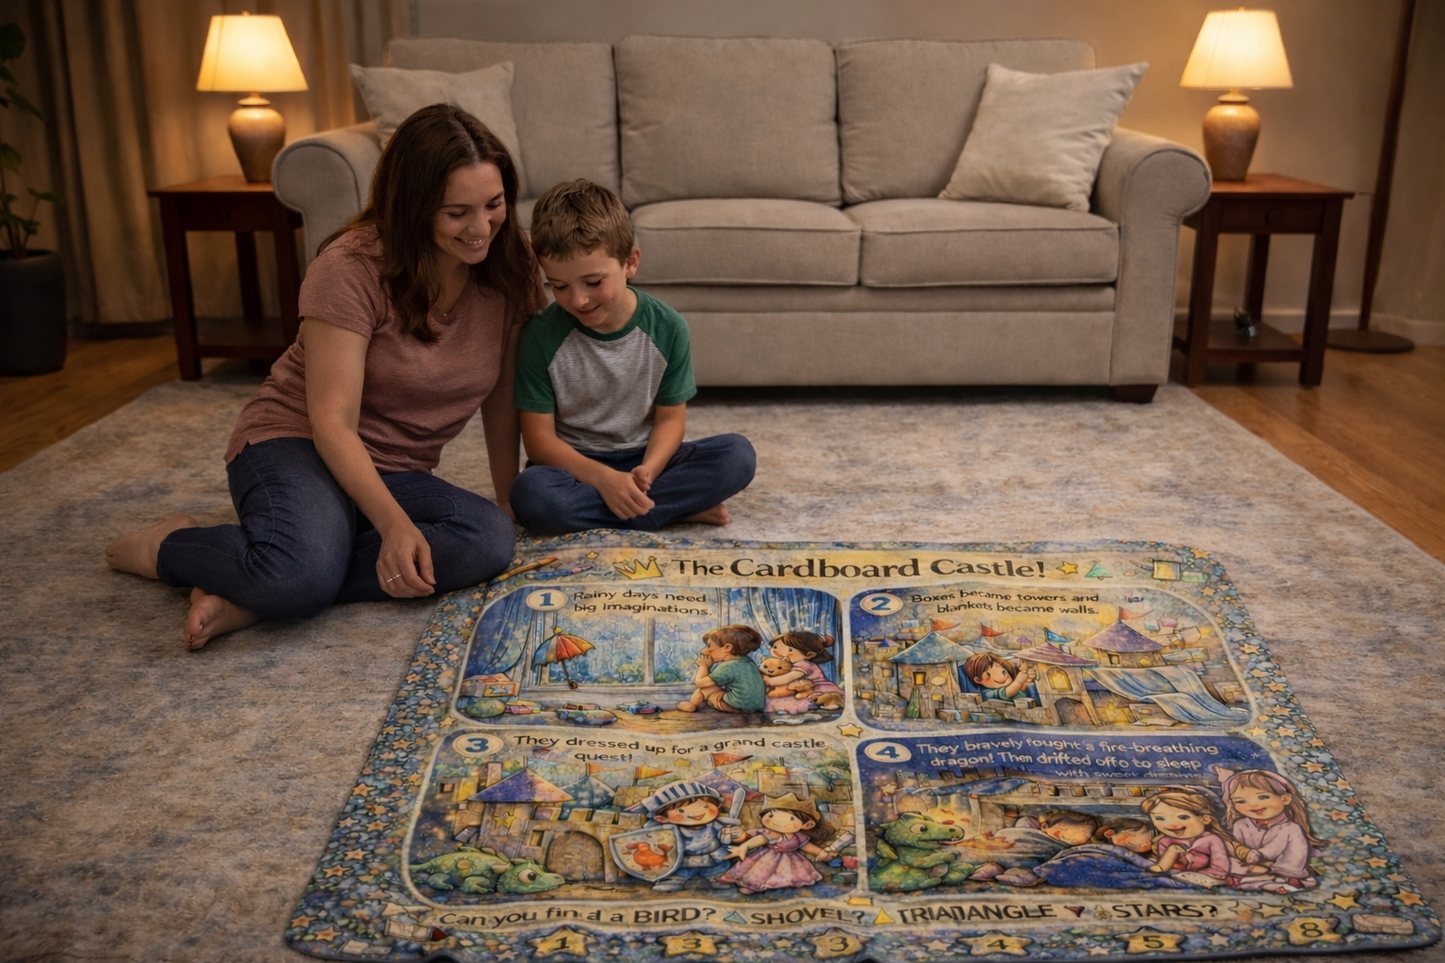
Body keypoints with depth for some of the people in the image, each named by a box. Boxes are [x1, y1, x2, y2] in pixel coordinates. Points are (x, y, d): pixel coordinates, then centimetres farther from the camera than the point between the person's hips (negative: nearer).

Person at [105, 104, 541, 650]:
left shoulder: (507, 273, -2)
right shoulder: (352, 267, -17)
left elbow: (501, 398, 8)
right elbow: (333, 423, -21)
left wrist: (509, 501, 3)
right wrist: (395, 524, -32)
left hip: (397, 474, 5)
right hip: (297, 445, -5)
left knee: (491, 541, -30)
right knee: (299, 575, -40)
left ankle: (250, 597, -24)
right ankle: (169, 548, -3)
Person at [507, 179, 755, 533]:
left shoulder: (667, 328, -9)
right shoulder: (540, 335, -12)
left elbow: (670, 417, -3)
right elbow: (538, 435, -11)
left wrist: (647, 471, -24)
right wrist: (602, 477, -25)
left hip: (645, 460, 1)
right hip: (575, 464, 0)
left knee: (737, 455, -21)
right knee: (531, 493, -36)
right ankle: (680, 506, -23)